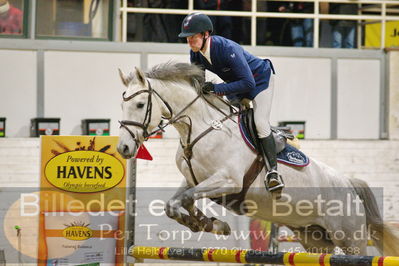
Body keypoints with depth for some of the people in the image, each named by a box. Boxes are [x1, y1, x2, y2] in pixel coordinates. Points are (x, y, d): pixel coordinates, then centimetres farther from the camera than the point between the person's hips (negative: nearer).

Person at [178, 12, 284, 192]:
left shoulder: (227, 49, -39)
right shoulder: (196, 53, -16)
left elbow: (248, 83, -42)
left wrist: (217, 88, -46)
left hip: (260, 80, -8)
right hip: (236, 84, 8)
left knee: (260, 123, -21)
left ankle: (272, 172, -22)